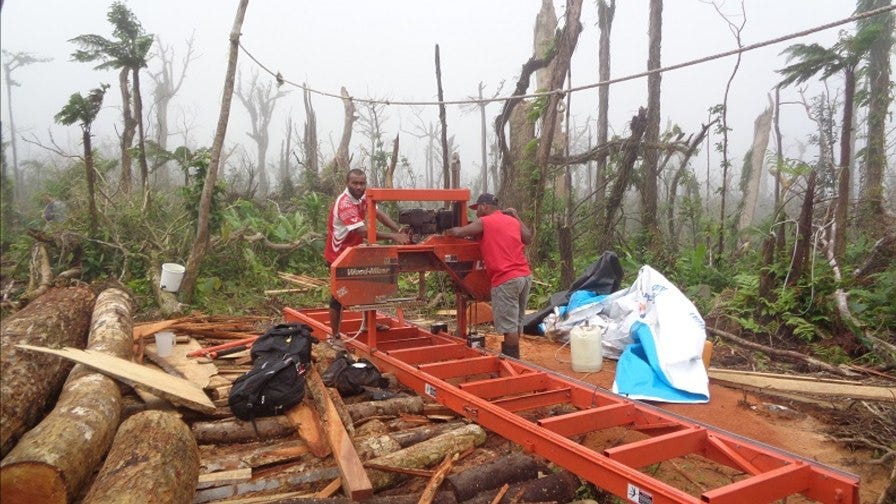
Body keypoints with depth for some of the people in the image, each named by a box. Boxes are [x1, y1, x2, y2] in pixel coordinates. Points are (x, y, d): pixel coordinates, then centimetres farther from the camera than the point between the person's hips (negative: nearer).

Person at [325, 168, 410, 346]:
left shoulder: (362, 197, 0)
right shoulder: (344, 204, -28)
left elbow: (379, 214, -8)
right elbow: (363, 231, -37)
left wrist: (399, 230, -22)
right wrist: (393, 237, -42)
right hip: (339, 255, -9)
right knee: (339, 296, -1)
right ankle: (335, 336, 12)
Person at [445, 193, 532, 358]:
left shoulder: (484, 222, -1)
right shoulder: (513, 221, 16)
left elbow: (458, 232, -8)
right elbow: (528, 239, 27)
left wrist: (446, 232, 14)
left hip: (506, 280, -7)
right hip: (525, 275, 8)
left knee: (509, 326, -2)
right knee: (516, 323, 15)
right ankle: (511, 357, 25)